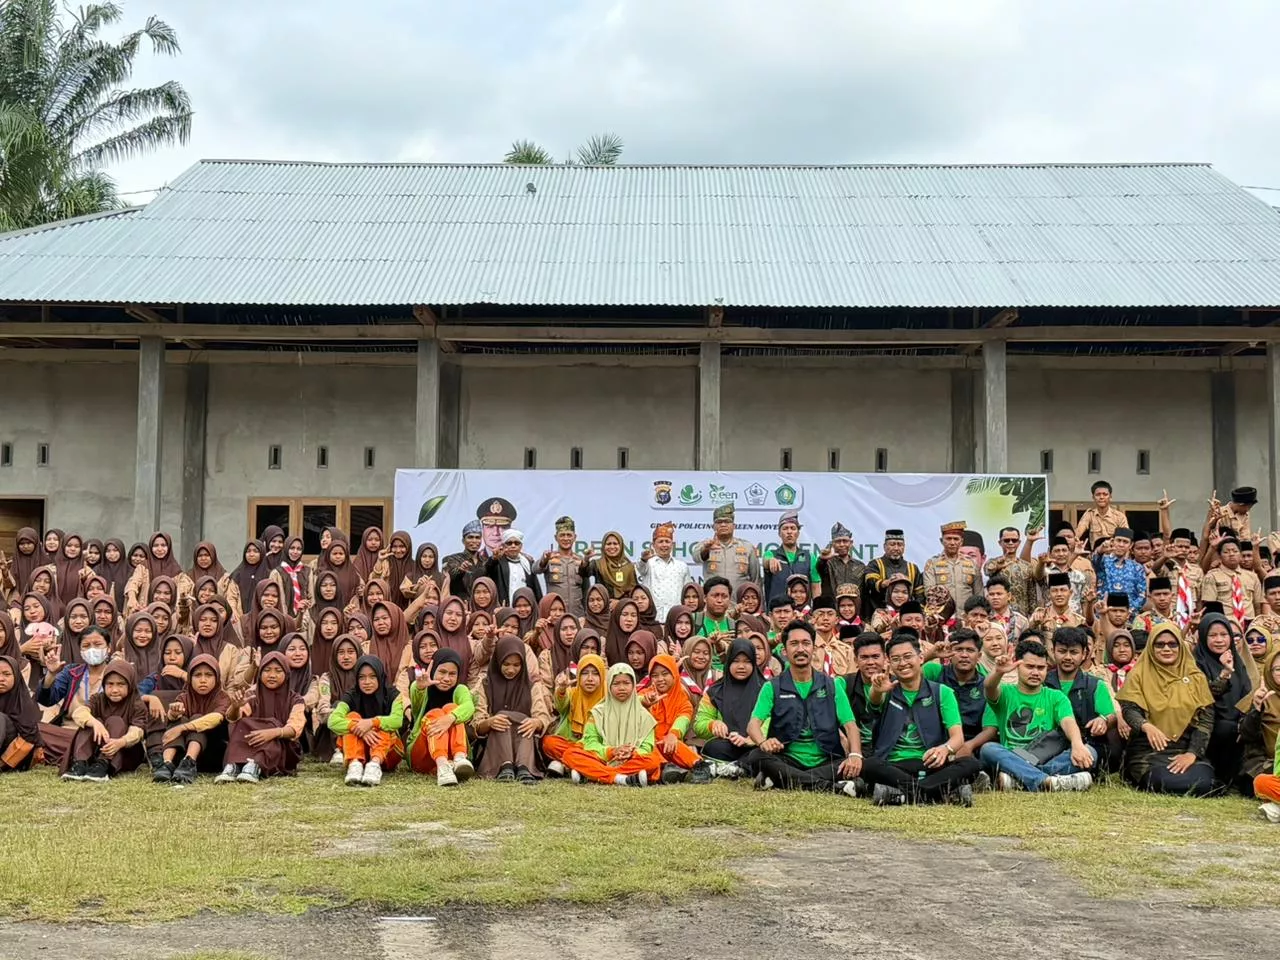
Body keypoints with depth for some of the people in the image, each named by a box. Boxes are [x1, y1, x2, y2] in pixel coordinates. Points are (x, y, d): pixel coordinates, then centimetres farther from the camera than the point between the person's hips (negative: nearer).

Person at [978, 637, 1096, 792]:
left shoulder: (1056, 697, 15)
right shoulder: (1005, 693, 12)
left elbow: (1068, 722, -6)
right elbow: (989, 688, -13)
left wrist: (1077, 744, -29)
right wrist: (998, 673, -38)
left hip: (1047, 760, 2)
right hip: (1010, 759, -1)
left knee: (1089, 752, -23)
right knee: (988, 748, -31)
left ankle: (1016, 777, -37)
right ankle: (1049, 781, -47)